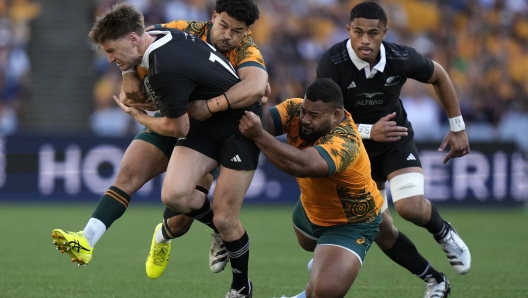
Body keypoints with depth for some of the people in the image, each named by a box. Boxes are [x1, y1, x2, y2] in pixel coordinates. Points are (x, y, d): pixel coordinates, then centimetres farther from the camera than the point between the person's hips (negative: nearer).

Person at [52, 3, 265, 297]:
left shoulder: (165, 72, -31)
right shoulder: (161, 35, -6)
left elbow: (179, 129, -18)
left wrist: (140, 117, 0)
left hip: (239, 127, -8)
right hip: (204, 123, 8)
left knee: (225, 220, -6)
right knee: (174, 193, -12)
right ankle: (224, 230, 16)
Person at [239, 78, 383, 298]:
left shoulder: (343, 143, -42)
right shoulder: (296, 110, -20)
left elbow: (301, 165, -59)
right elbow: (263, 122, -34)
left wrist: (258, 135, -59)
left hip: (350, 224, -7)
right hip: (311, 210, 7)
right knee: (309, 244, 37)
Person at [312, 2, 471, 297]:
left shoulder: (402, 58, -22)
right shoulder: (332, 63, -28)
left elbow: (439, 76, -1)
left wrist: (458, 128, 3)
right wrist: (369, 131, -45)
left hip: (398, 141, -1)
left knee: (411, 207, -25)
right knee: (381, 230, 1)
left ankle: (445, 233, 11)